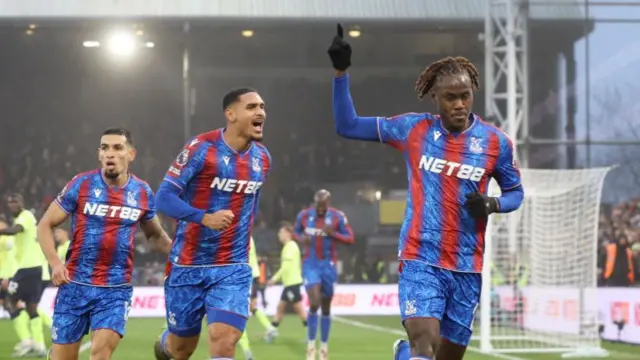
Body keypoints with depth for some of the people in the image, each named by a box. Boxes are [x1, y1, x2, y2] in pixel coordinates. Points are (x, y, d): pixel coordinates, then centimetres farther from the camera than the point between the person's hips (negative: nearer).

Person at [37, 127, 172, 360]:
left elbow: (155, 235, 21)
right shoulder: (81, 184, -4)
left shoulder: (143, 193, 2)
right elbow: (45, 225, 3)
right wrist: (55, 263, -11)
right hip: (75, 285, 0)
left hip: (116, 290, 0)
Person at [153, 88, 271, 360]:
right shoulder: (201, 148, -13)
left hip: (233, 269, 3)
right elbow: (164, 197, -18)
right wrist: (205, 217, -31)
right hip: (189, 265, -3)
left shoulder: (262, 159, 4)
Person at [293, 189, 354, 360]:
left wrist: (333, 233, -21)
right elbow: (295, 232, 13)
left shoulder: (337, 216, -8)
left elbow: (350, 238, -4)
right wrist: (302, 238, -10)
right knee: (314, 303, -17)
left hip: (329, 265, 1)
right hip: (311, 264, -1)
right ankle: (311, 345, -5)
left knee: (326, 308, 9)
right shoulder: (304, 215, -3)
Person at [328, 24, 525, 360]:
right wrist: (340, 73, -4)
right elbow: (347, 126, 6)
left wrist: (491, 204, -10)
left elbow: (515, 192, 13)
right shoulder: (413, 129, 0)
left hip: (467, 268, 2)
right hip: (420, 259, -2)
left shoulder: (496, 142, 0)